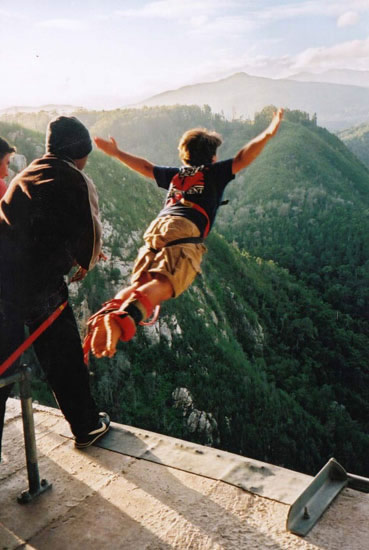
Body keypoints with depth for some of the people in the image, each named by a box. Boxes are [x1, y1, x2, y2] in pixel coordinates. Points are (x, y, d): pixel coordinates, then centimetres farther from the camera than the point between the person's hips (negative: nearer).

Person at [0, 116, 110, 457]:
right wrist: (86, 262, 21)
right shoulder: (77, 181, -3)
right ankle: (86, 426, 31)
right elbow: (89, 235, -2)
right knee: (64, 358, 14)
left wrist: (80, 253, 39)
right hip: (37, 283, -5)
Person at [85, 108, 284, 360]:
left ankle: (108, 311, -34)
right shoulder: (214, 172, 23)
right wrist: (268, 134, 6)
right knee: (162, 286, -24)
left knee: (139, 284, -4)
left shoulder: (175, 174, 35)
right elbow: (242, 159, 8)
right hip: (185, 232, -5)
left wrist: (115, 152, 60)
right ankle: (123, 319, -52)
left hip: (155, 228, 5)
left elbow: (145, 166, 46)